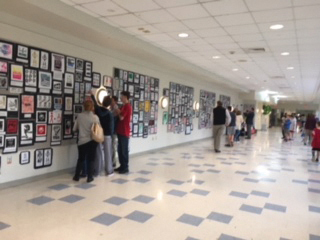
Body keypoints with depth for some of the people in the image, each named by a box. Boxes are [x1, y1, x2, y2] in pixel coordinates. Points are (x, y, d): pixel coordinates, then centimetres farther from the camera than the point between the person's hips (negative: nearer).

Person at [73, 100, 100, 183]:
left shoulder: (79, 116, -2)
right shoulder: (95, 117, -8)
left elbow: (74, 129, 6)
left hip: (82, 141, 2)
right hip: (92, 140, -2)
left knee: (81, 159, 15)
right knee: (91, 159, 8)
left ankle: (77, 176, 21)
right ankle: (90, 177, 10)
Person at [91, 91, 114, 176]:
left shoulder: (98, 109, -6)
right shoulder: (110, 114, -12)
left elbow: (95, 104, 12)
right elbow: (111, 126, -11)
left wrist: (92, 95, 24)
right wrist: (111, 134, 2)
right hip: (107, 135, -3)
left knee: (99, 153, 10)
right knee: (108, 153, 4)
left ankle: (97, 171, 14)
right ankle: (109, 171, 9)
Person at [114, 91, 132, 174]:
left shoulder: (127, 106, -14)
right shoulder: (124, 106, 17)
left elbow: (121, 117, -17)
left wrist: (118, 112, 0)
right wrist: (118, 112, 3)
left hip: (124, 132, -10)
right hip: (121, 131, 10)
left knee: (124, 150, -2)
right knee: (120, 150, 14)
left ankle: (125, 168, 6)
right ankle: (122, 166, 22)